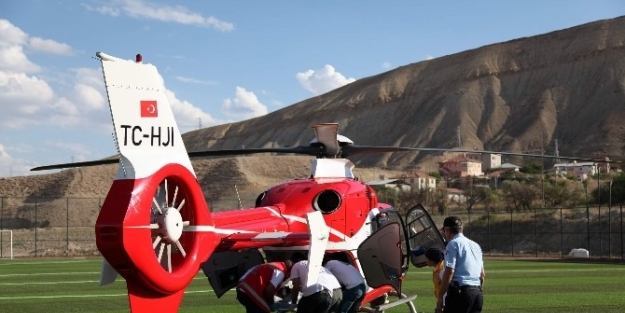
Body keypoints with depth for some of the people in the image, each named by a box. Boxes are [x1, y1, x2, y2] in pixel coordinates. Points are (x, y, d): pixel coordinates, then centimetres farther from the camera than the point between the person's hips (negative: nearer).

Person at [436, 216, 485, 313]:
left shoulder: (453, 244, -5)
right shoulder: (475, 245, 20)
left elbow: (449, 272, -13)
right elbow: (482, 274, 23)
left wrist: (440, 297, -12)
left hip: (460, 291, -8)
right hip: (477, 293, 8)